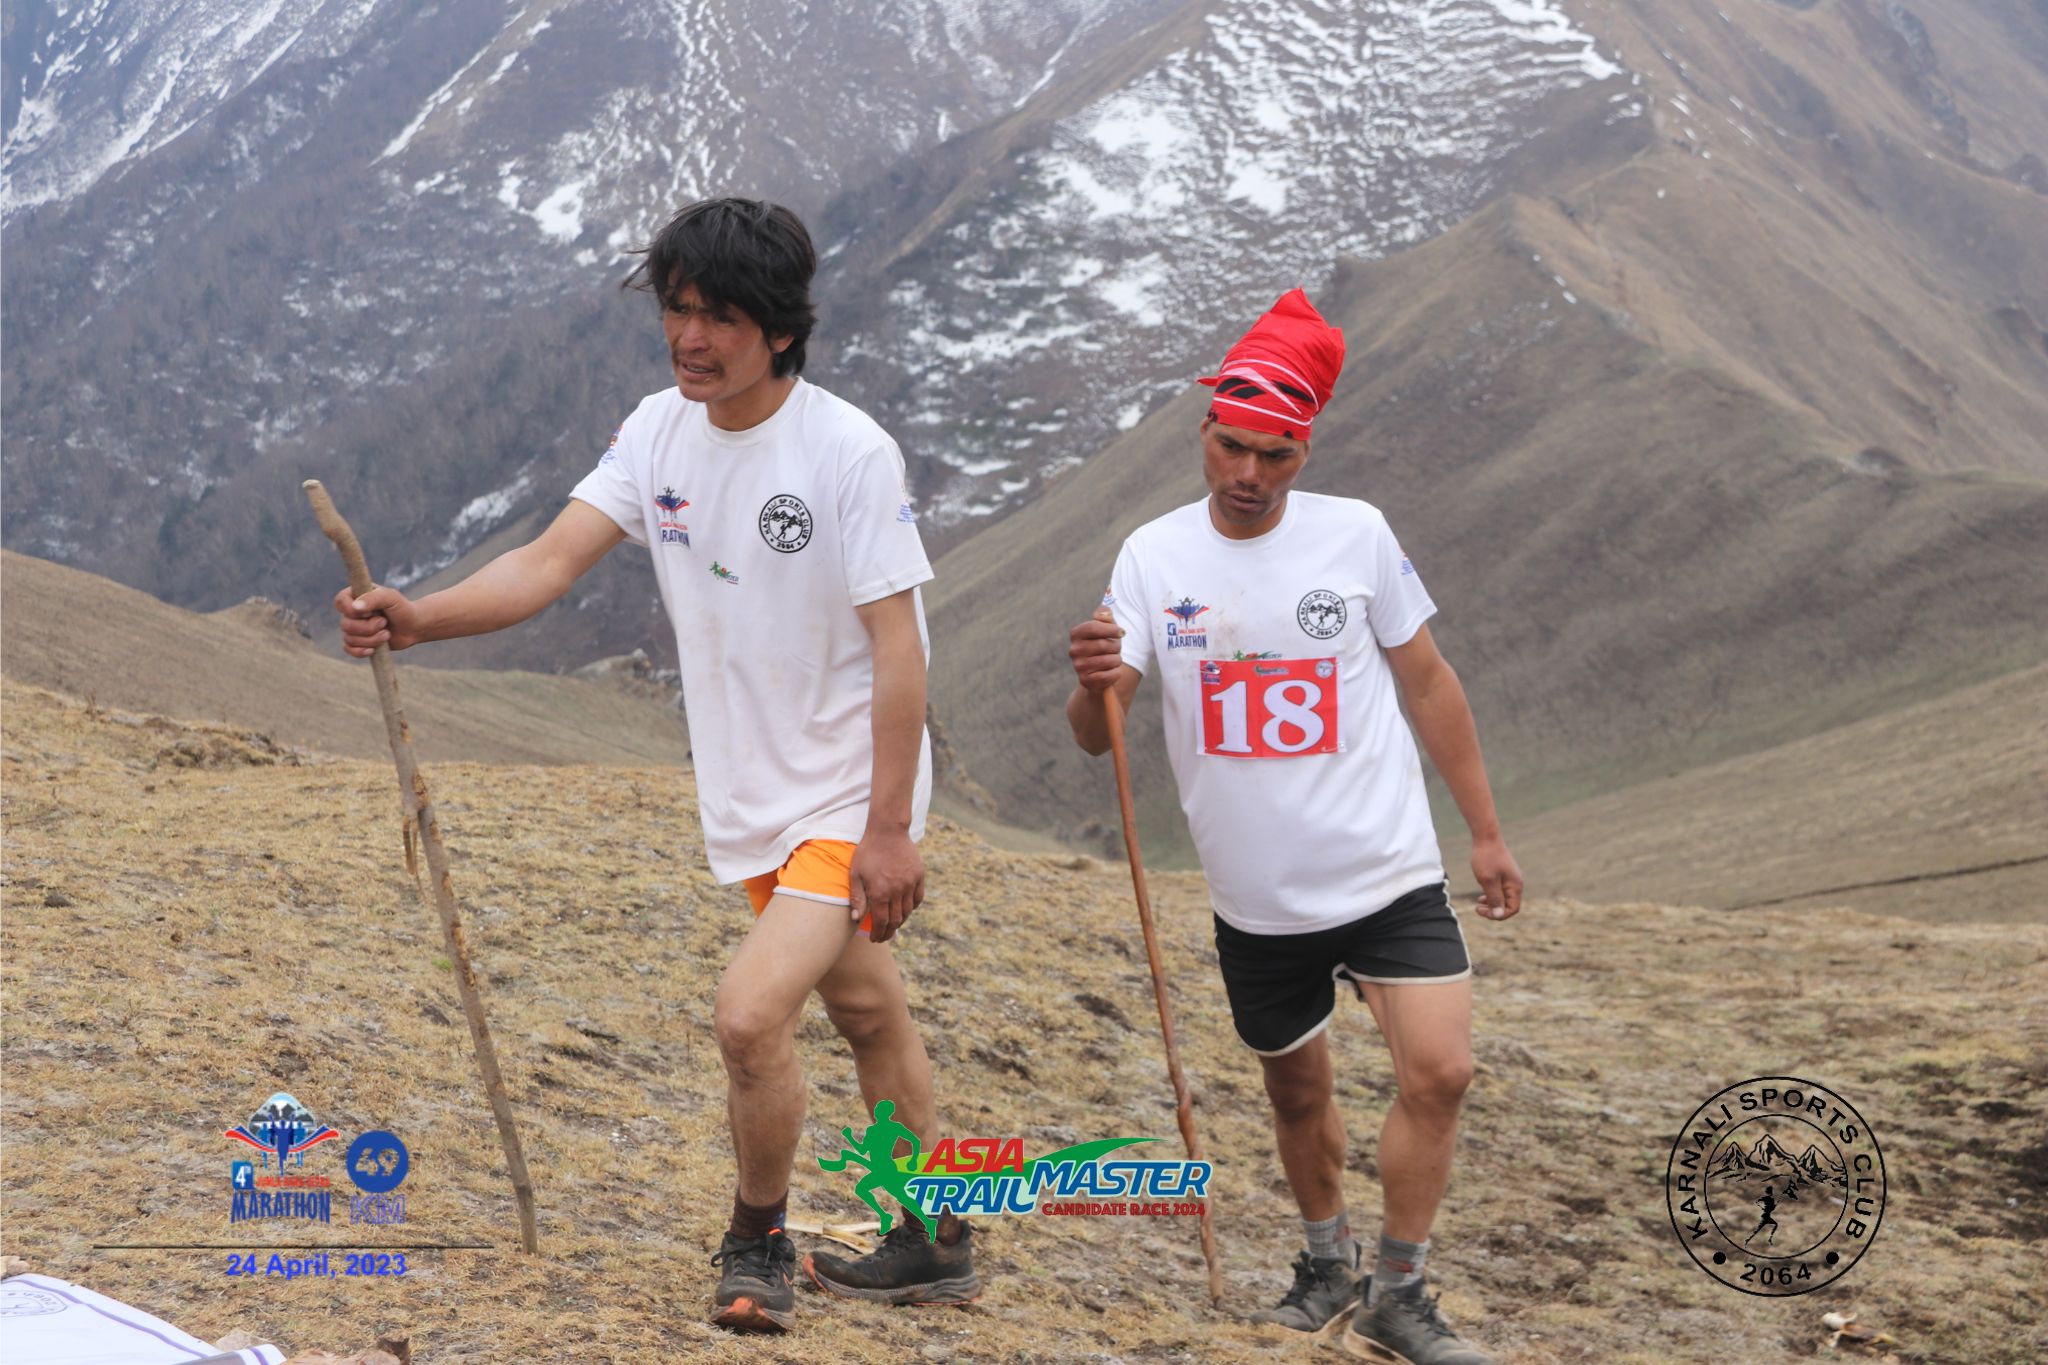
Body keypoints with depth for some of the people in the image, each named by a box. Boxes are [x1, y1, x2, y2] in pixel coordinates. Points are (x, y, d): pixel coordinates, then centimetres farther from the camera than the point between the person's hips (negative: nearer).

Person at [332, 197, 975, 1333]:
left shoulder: (849, 451, -19)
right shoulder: (662, 431, -1)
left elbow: (897, 648, -18)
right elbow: (551, 561, -10)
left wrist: (889, 828, -20)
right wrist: (416, 618, -28)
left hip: (850, 796, -7)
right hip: (753, 799, 7)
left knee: (750, 1013, -19)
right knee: (866, 1015, 19)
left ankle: (757, 1242, 5)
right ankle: (937, 1248, 33)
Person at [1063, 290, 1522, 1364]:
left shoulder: (1356, 535, -5)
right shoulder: (1154, 556, -5)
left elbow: (1427, 683, 6)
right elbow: (1096, 737, -12)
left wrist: (1487, 833, 7)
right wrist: (1095, 683, -36)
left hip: (1388, 874, -1)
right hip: (1256, 899, 1)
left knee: (1438, 1072, -13)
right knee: (1298, 1089, 15)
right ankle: (1327, 1261, 40)